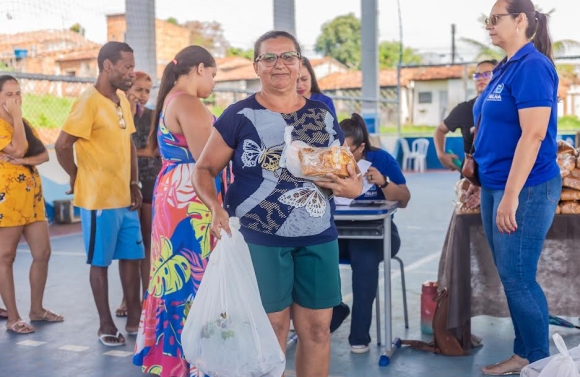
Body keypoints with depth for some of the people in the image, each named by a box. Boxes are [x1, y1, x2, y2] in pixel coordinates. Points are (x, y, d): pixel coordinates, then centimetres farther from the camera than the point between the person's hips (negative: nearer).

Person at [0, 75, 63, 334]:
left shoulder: (24, 124, 16)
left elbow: (44, 154, 9)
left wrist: (25, 160, -11)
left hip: (32, 195, 8)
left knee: (43, 253, 8)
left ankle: (37, 309, 20)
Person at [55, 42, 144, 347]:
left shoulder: (122, 100, 10)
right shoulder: (89, 101, -15)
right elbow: (62, 145, -18)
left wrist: (134, 183, 9)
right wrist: (78, 178, -5)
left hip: (124, 197, 8)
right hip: (99, 199, -8)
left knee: (131, 258, 12)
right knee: (100, 262, 4)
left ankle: (134, 320, 23)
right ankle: (106, 325, 15)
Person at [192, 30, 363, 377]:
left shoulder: (324, 117, 10)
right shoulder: (240, 116, -1)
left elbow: (351, 174, 17)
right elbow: (204, 169, 0)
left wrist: (353, 188, -7)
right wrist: (217, 207, -18)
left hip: (319, 239, 4)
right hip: (261, 240, -3)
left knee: (318, 329, 8)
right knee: (272, 329, 4)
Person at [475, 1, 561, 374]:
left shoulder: (532, 66, -15)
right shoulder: (505, 68, 13)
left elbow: (534, 135, -22)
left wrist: (511, 196, -24)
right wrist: (482, 182, 18)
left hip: (525, 188, -9)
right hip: (497, 185, 9)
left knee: (517, 276, -3)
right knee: (510, 275, 13)